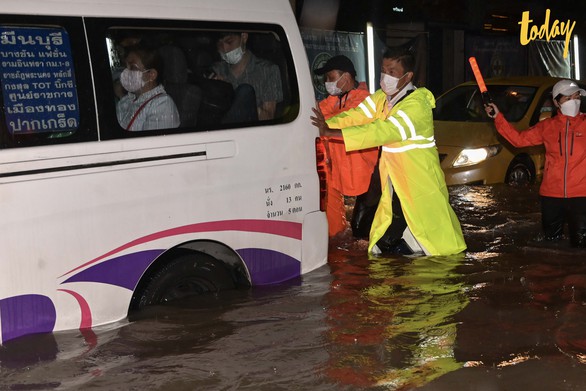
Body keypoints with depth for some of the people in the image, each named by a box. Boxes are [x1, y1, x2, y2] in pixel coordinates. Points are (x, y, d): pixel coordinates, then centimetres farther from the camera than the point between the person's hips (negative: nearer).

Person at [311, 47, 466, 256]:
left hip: (420, 184, -7)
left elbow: (384, 131, -34)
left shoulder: (416, 104, -23)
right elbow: (355, 116, -6)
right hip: (394, 185, 7)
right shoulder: (381, 98, 4)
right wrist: (324, 126, -26)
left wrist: (330, 133, -42)